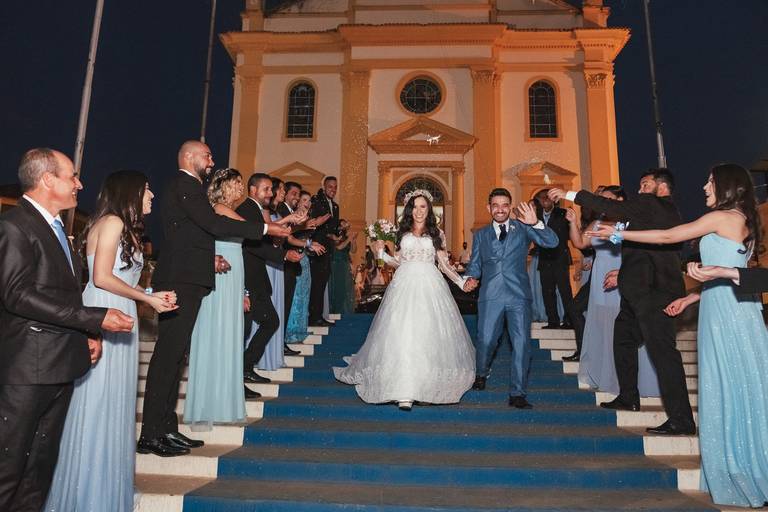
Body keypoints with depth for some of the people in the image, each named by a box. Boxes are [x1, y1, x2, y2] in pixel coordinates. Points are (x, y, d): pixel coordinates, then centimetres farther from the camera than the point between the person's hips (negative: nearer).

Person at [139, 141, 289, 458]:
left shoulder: (185, 187, 23)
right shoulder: (185, 185, -8)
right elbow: (214, 224, -18)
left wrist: (209, 258, 12)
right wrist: (265, 229, -15)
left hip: (184, 279, 10)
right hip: (182, 280, -10)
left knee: (175, 354, 11)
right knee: (168, 354, -8)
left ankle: (166, 429, 18)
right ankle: (151, 436, -2)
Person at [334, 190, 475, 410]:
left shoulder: (437, 234, 11)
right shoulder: (402, 232, 13)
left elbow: (444, 264, 11)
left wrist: (461, 282, 1)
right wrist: (381, 253, 1)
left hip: (430, 287, 0)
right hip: (405, 286, 0)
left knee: (428, 337, -1)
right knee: (403, 337, -7)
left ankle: (428, 387, 12)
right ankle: (404, 394, -7)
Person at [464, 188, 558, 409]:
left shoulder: (522, 228, 7)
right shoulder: (480, 235, 15)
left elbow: (552, 242, -3)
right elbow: (474, 264, 18)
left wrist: (535, 223, -19)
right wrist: (470, 279, -3)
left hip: (518, 294, -1)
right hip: (491, 295, 1)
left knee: (522, 344, -4)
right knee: (486, 341, 2)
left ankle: (517, 394, 8)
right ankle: (481, 373, 33)